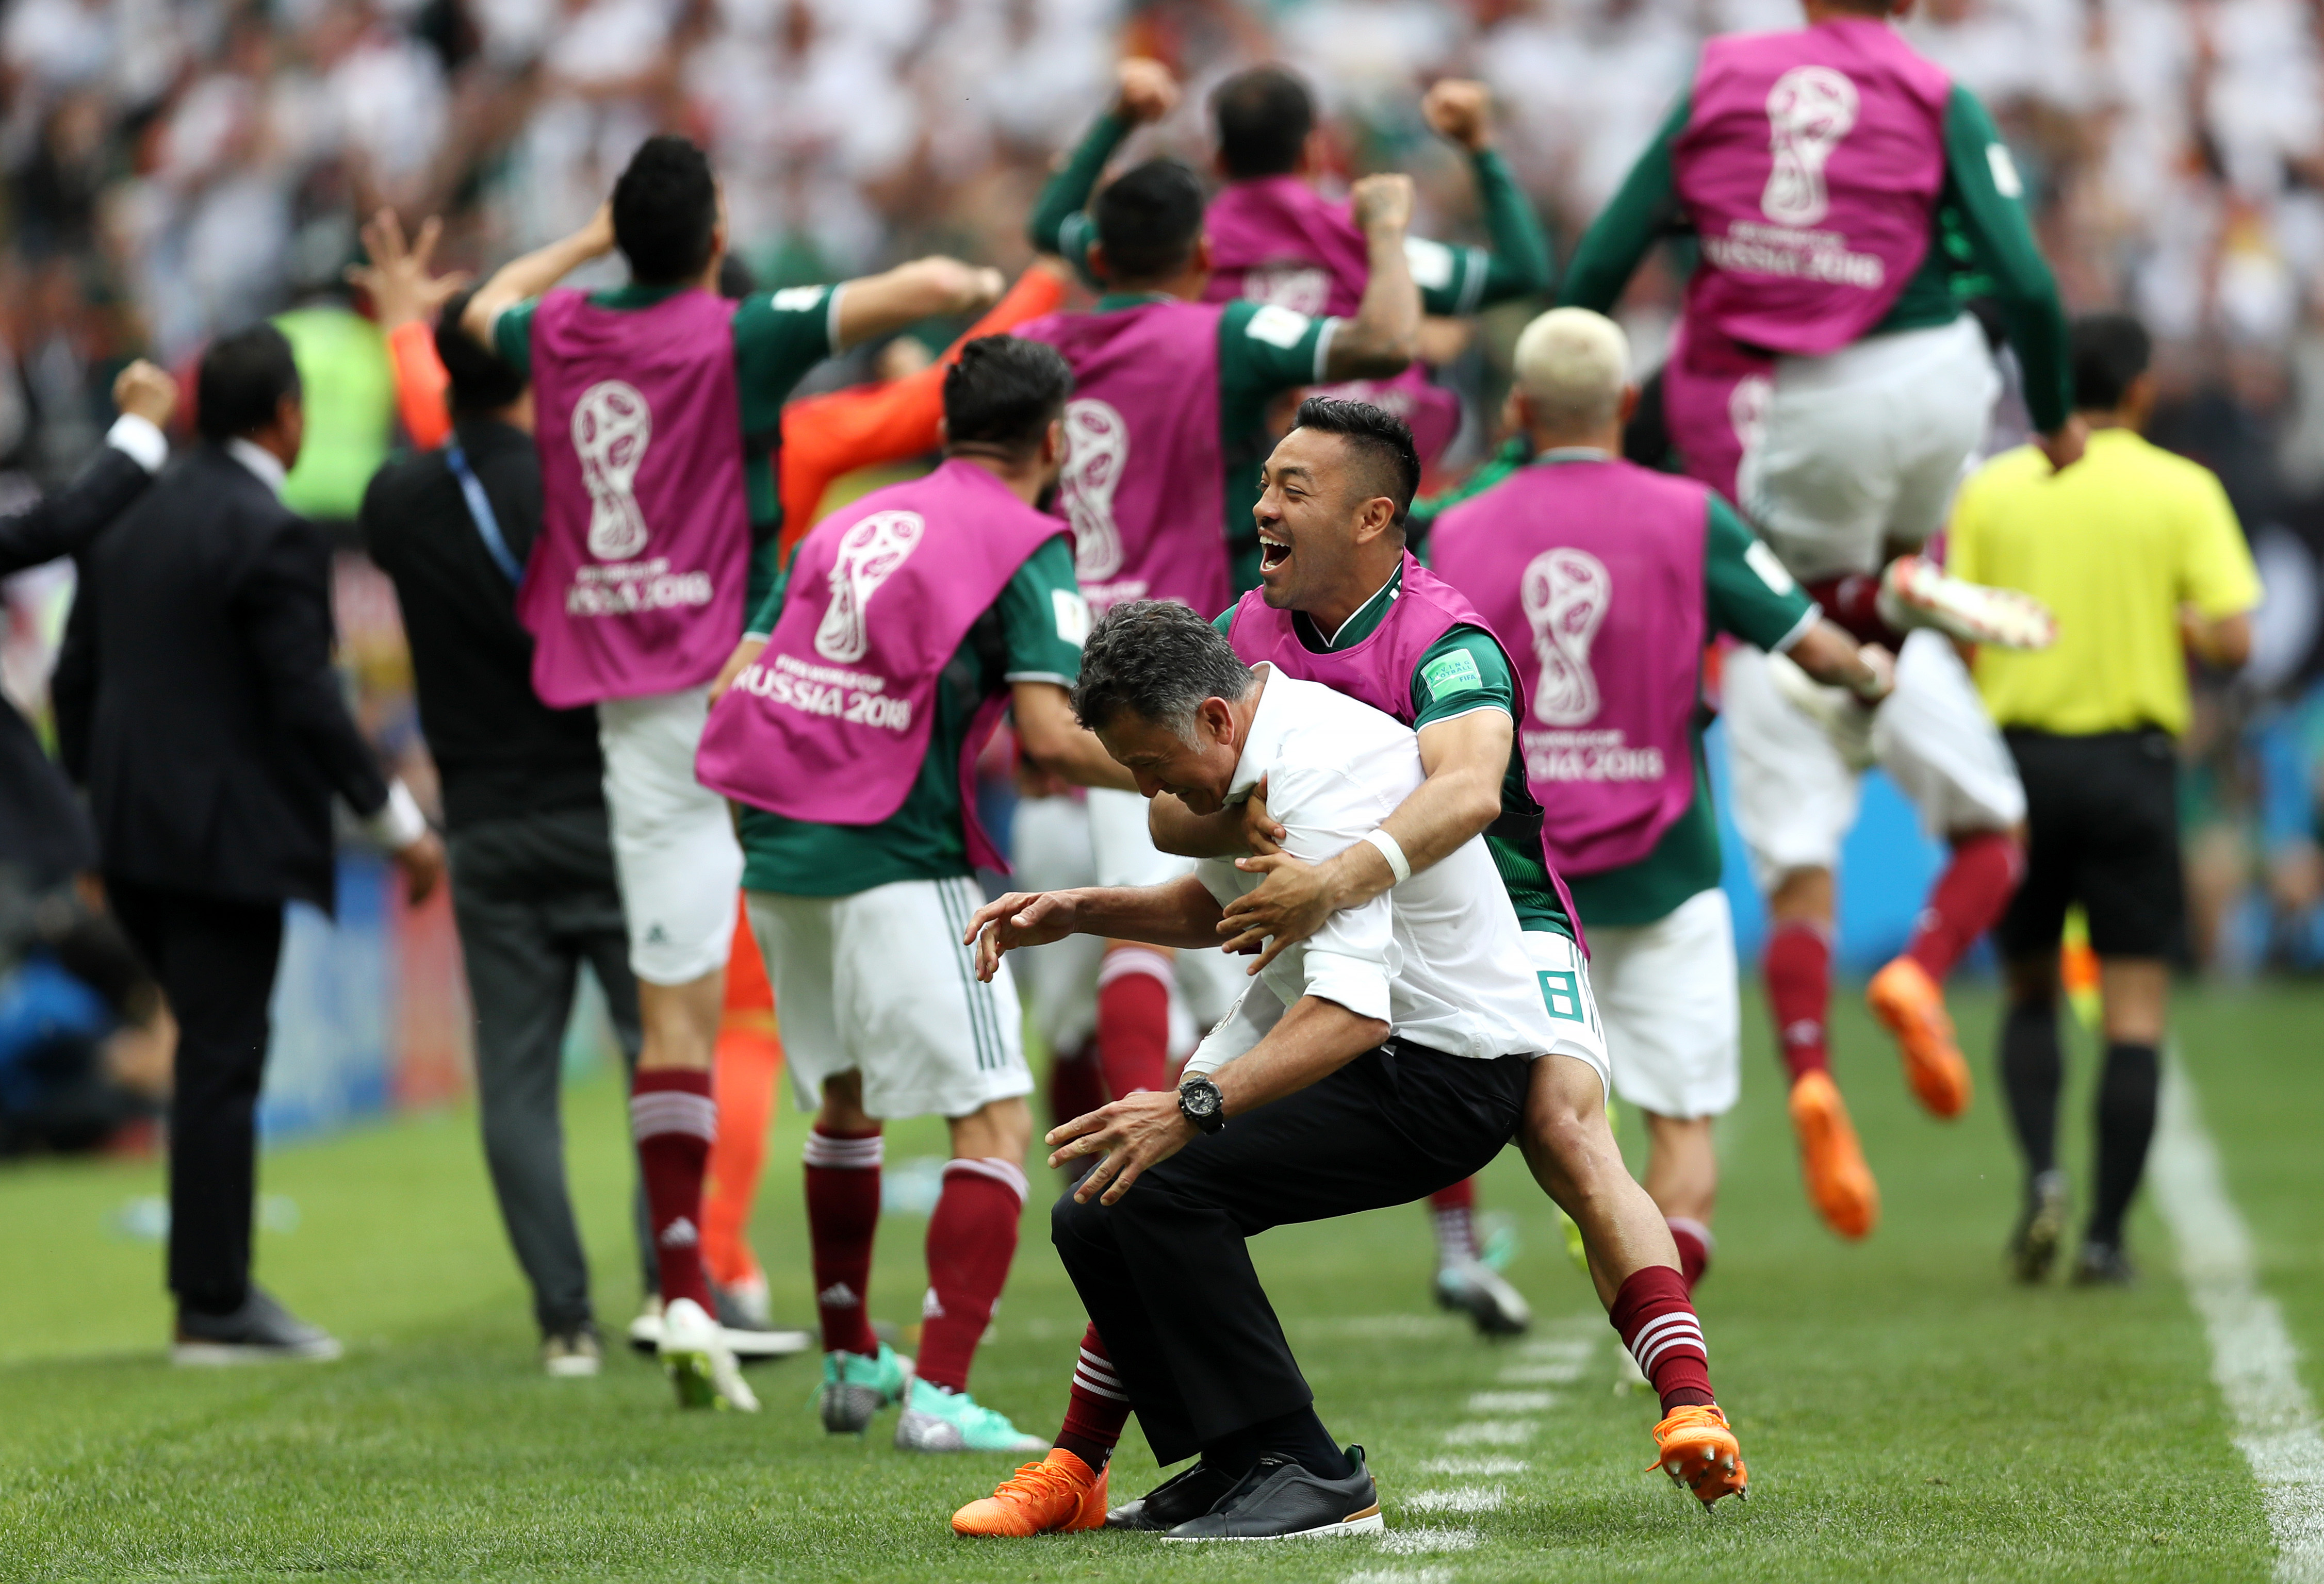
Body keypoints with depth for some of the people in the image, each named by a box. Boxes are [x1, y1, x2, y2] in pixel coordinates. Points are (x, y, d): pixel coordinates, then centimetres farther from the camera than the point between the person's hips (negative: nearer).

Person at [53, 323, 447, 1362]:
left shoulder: (128, 520, 12)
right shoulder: (271, 537, -13)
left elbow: (76, 679, 15)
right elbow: (306, 701, -16)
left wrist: (96, 807, 24)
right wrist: (397, 822, -9)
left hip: (135, 836, 8)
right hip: (227, 837, -8)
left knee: (214, 1052, 16)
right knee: (224, 1067, -3)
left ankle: (215, 1280, 15)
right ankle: (215, 1307, 0)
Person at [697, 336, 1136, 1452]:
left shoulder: (848, 525, 16)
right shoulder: (1026, 549, -3)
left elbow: (738, 686, 14)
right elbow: (1050, 738, -15)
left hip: (778, 852, 7)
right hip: (898, 862, -7)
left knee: (845, 1102, 25)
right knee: (996, 1123, -4)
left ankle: (849, 1361, 33)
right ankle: (940, 1393, -15)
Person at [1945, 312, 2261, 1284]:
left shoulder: (1991, 490, 3)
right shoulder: (2183, 491, -2)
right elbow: (2231, 640, -9)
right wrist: (2180, 629, 11)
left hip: (2019, 756, 2)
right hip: (2132, 759, -2)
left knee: (2031, 993, 17)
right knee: (2135, 1013, 2)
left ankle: (2041, 1171, -5)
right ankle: (2106, 1233, -3)